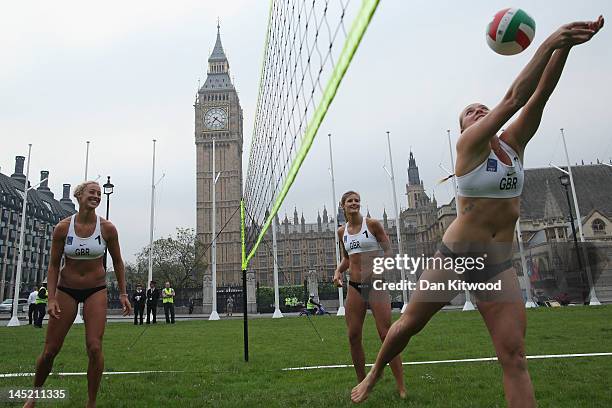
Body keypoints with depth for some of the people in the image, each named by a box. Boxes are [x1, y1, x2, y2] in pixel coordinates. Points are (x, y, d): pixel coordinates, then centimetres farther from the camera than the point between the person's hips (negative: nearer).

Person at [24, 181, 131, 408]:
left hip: (96, 290, 0)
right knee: (50, 350, 5)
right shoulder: (62, 228, -8)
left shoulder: (107, 228, -8)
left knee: (94, 347, -11)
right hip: (66, 289, 1)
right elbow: (53, 265, -1)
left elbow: (117, 262, 3)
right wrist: (51, 298, -9)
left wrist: (123, 293, 1)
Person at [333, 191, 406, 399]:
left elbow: (388, 251, -3)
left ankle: (401, 387, 2)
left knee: (386, 335, -6)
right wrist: (339, 270, 1)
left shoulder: (372, 224, -4)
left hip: (375, 284, -4)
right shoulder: (342, 231, 10)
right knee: (353, 337, 4)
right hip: (354, 287, 5)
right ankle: (362, 384, 20)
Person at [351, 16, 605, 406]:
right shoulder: (468, 143, -8)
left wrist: (565, 46, -16)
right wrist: (549, 43, -22)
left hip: (499, 265, 5)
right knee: (409, 323, 8)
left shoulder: (514, 143, 7)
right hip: (456, 256, -4)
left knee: (515, 357, -2)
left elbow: (540, 95, -6)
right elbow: (514, 97, -19)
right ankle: (373, 376, 34)